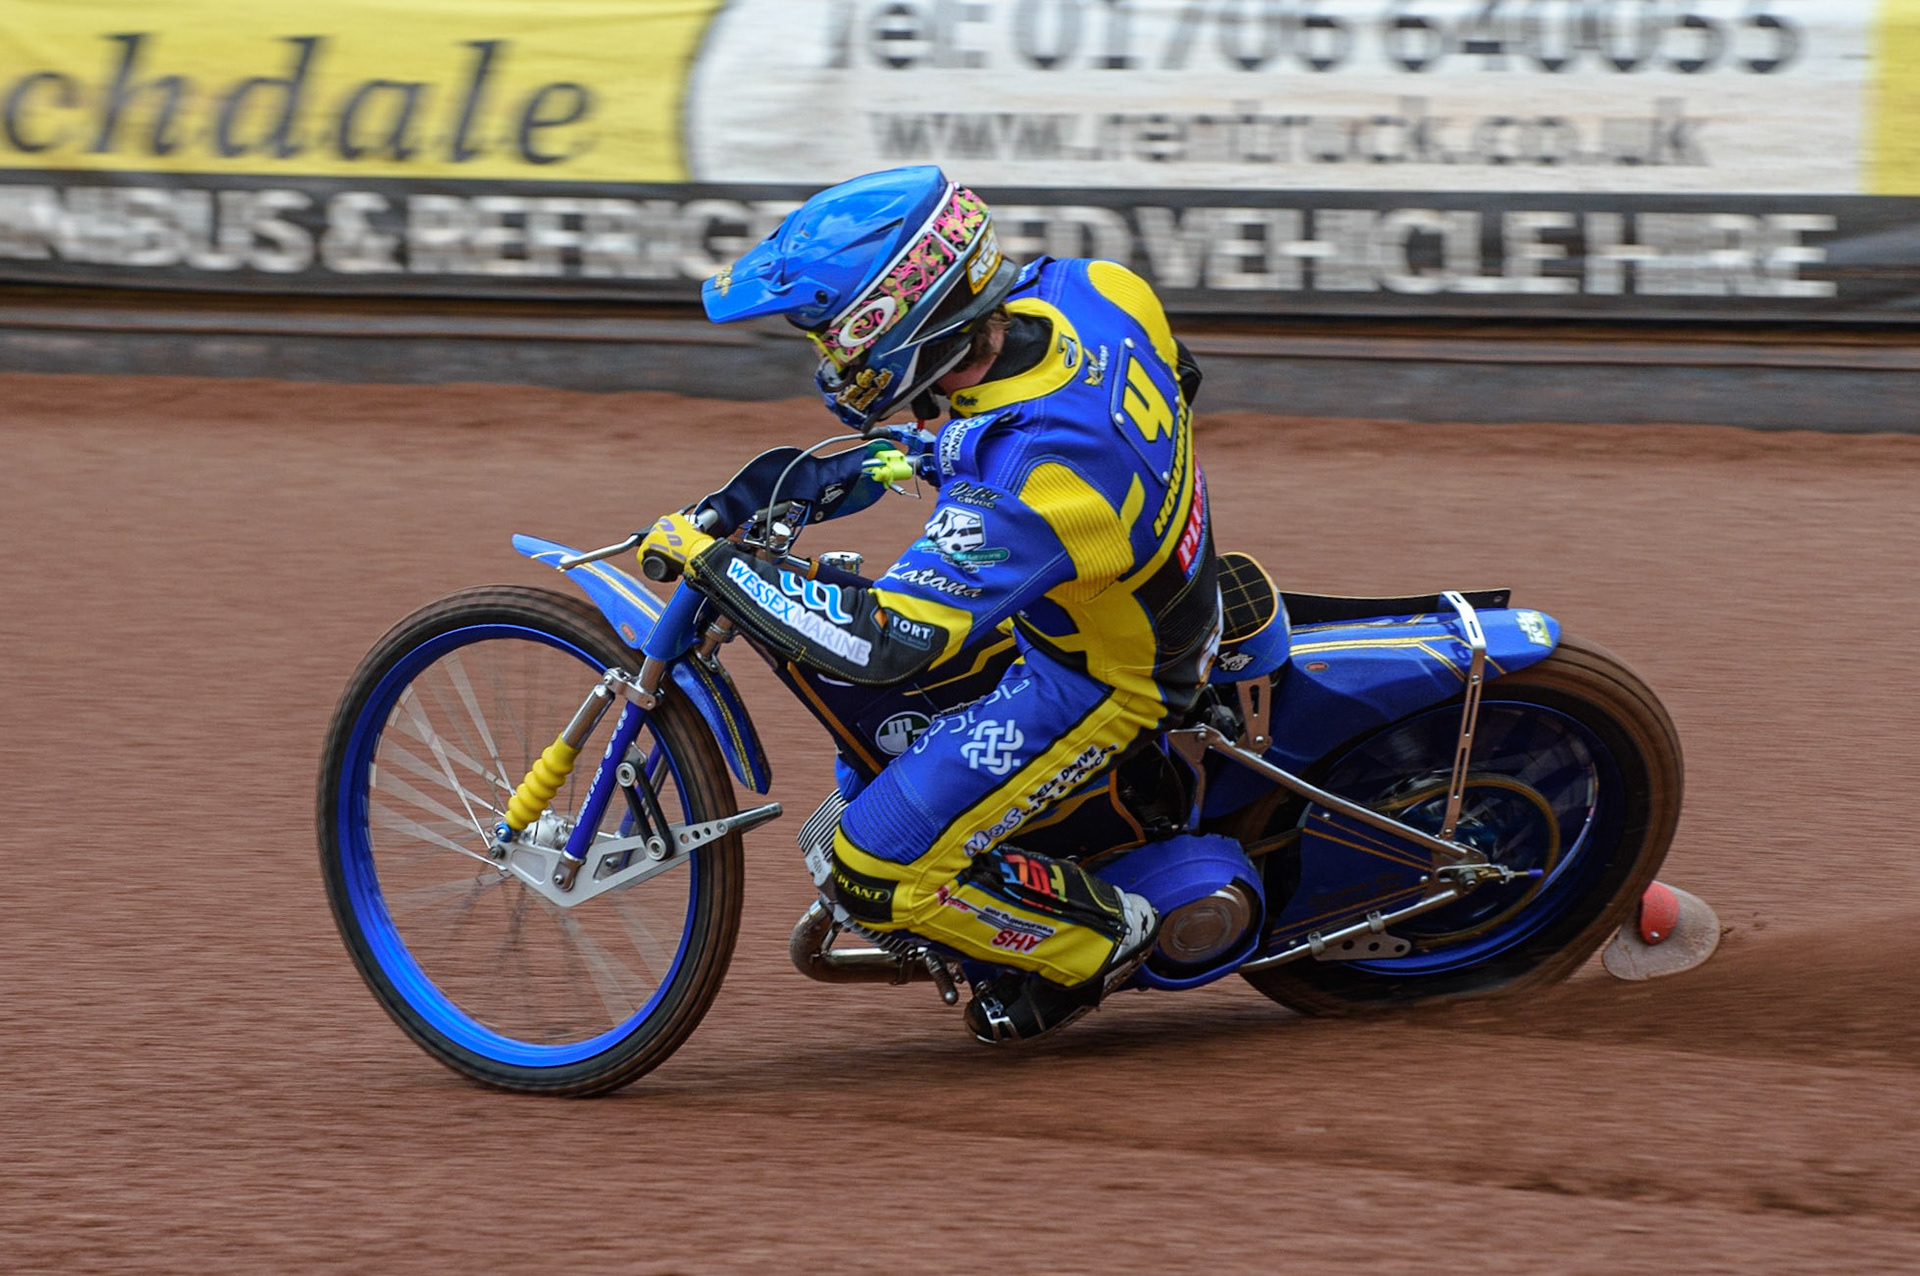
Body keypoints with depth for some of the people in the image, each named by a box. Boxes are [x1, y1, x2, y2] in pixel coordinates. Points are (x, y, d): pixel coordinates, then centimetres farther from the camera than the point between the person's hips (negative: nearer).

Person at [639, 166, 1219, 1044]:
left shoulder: (1026, 472, -41)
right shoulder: (1081, 288, -17)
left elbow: (882, 643, -41)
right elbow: (1176, 375, 8)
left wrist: (711, 562, -30)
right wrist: (950, 447, 16)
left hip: (1100, 681, -9)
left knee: (876, 872, -8)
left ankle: (1100, 941, 11)